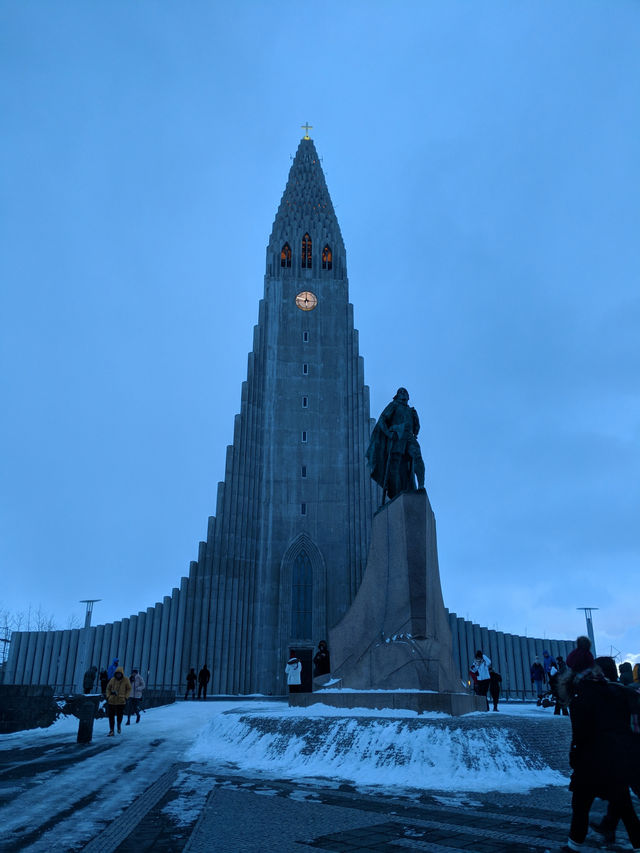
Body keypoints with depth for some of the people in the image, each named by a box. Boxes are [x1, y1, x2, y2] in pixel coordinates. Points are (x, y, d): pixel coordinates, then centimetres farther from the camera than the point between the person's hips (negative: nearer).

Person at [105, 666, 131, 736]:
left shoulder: (126, 680, -5)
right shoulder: (112, 680, 1)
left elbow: (129, 689, 2)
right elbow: (108, 688, 13)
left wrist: (126, 697, -6)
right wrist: (108, 696, 2)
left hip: (121, 701, -2)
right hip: (112, 701, 2)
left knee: (119, 715, 7)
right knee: (111, 716, 2)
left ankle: (119, 725, 37)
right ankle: (111, 730, 12)